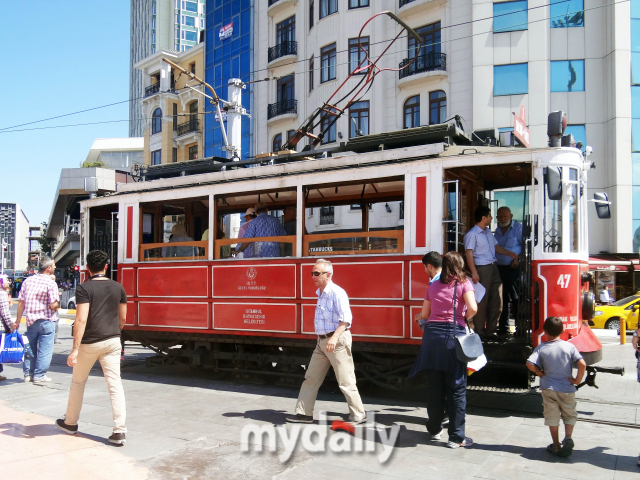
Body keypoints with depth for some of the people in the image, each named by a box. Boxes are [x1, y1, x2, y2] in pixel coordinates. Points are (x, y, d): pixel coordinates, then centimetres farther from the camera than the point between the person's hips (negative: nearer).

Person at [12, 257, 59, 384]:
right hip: (46, 321, -6)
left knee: (30, 348, 17)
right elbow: (53, 305, -17)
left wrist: (17, 321, 11)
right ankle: (39, 375, 5)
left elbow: (21, 302, 6)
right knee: (45, 349, 3)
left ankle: (28, 374, 22)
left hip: (31, 320, 6)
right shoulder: (50, 283, -13)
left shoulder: (28, 280, 5)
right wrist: (57, 304, 6)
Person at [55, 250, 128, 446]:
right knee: (115, 384, 0)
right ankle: (119, 431, -5)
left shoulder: (84, 288, -9)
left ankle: (70, 423, 33)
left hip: (90, 343, -3)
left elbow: (81, 320, -18)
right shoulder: (118, 288, 5)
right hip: (112, 342, 3)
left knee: (78, 382, 18)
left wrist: (75, 348, -18)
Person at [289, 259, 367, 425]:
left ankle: (358, 415, 9)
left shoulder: (336, 292, -16)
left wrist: (335, 337, -35)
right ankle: (304, 413, 19)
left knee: (345, 381, -3)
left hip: (337, 341, -9)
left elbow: (346, 318, -24)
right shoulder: (320, 293, 13)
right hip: (322, 341, 9)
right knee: (311, 378, 11)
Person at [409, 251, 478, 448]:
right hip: (453, 334, -4)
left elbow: (424, 314, 14)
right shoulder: (464, 283, 2)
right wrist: (465, 318, 7)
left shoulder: (433, 286, 13)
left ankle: (434, 429, 26)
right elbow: (472, 308, -12)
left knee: (434, 385, 12)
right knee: (456, 387, 3)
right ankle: (456, 437, 6)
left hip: (432, 334, 4)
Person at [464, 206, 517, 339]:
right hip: (482, 268, -9)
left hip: (493, 268, 9)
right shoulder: (472, 234, -9)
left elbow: (496, 247, 28)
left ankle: (491, 331, 19)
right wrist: (474, 272, -22)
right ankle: (479, 332, 7)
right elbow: (469, 253, -15)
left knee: (496, 300, 9)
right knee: (482, 301, -3)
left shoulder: (488, 232, 18)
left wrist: (510, 253, 15)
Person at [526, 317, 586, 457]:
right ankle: (568, 438, -3)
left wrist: (540, 373, 1)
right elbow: (582, 364, -15)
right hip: (567, 388, 0)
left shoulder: (541, 348, -6)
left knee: (552, 416, 11)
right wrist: (577, 380, -4)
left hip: (549, 388, 0)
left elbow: (530, 364, -15)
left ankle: (556, 446, 16)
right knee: (569, 415, 17)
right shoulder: (569, 346, -7)